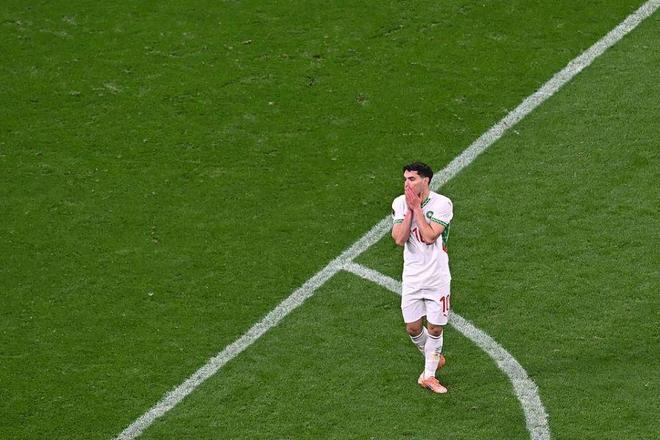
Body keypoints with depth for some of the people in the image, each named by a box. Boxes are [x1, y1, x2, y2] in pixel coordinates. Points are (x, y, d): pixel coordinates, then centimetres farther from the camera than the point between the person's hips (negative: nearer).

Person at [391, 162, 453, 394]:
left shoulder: (442, 204, -13)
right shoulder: (400, 203, -3)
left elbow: (429, 237, -23)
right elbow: (399, 239, -13)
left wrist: (416, 208, -20)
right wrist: (409, 210, -17)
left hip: (437, 277, -3)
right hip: (412, 276, 3)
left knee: (435, 328, 4)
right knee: (413, 327, 8)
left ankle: (429, 375, 21)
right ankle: (434, 358, 36)